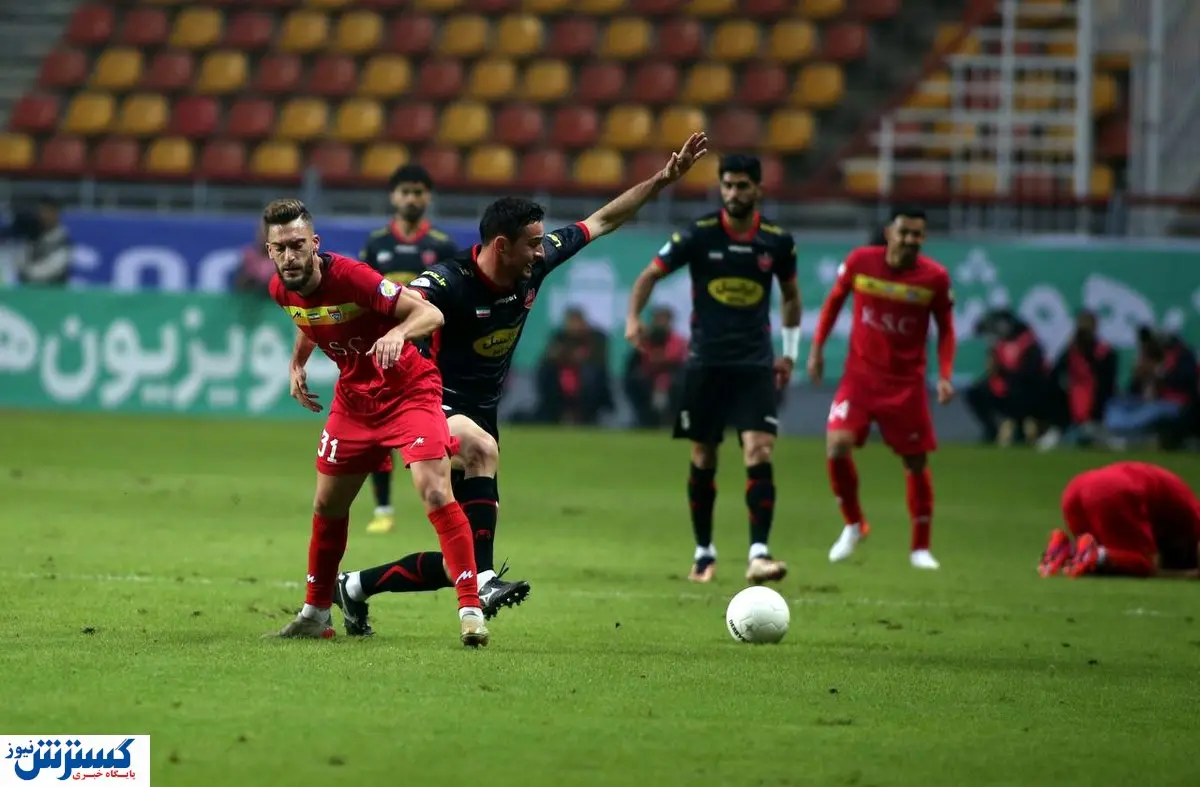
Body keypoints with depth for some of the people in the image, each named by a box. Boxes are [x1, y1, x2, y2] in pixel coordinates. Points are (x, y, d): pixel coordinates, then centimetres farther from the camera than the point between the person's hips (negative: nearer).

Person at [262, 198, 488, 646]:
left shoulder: (350, 277, -27)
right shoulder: (281, 290, -7)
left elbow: (430, 314, -30)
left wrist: (399, 332, -49)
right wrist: (297, 364, 7)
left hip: (408, 390, -7)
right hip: (354, 399, 7)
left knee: (435, 493, -21)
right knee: (327, 506, 12)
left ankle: (471, 611, -19)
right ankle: (316, 614, 28)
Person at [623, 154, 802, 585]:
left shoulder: (778, 241, 1)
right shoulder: (698, 235, -4)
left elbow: (790, 295, 18)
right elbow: (650, 275, 3)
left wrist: (790, 352, 15)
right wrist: (633, 318, -13)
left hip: (755, 364, 0)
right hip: (706, 363, 0)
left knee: (759, 455, -15)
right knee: (703, 460, 6)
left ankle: (759, 554, -18)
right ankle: (704, 552, 21)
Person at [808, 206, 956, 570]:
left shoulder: (935, 277, -10)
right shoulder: (860, 261, -9)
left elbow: (945, 327, 3)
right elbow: (834, 301, 7)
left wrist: (944, 375, -9)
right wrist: (817, 348, 4)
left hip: (907, 383, 0)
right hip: (860, 374, 0)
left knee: (916, 463, 4)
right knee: (837, 447, -18)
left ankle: (921, 547, 20)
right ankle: (853, 525, 6)